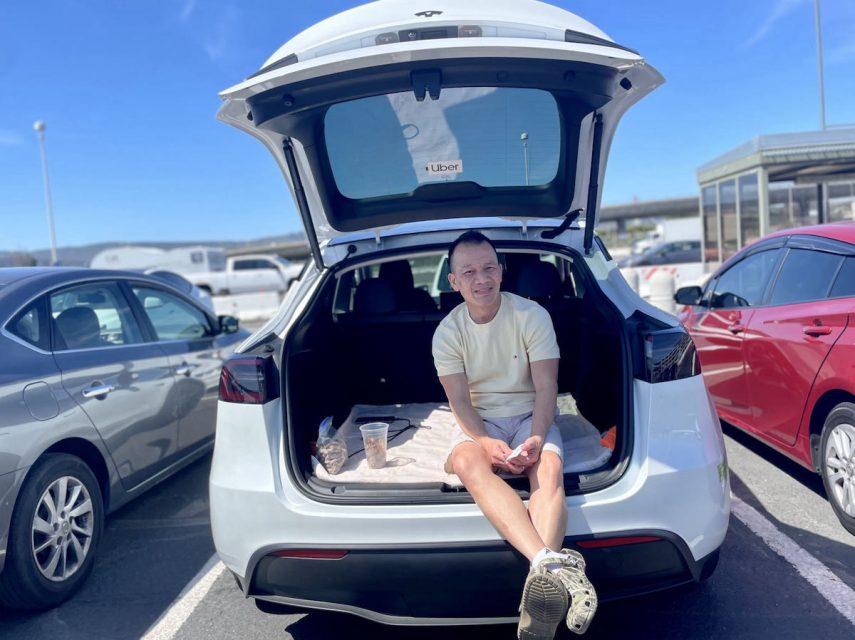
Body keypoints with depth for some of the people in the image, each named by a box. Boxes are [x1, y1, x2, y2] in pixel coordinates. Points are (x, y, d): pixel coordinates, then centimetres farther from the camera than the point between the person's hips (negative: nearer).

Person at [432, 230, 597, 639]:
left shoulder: (532, 315, -7)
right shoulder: (448, 332, -3)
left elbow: (546, 387, -9)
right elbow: (459, 400, -8)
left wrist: (536, 439, -26)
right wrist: (484, 441, -27)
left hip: (530, 416, 0)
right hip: (478, 422, 0)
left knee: (550, 469, -35)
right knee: (466, 462, -36)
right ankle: (552, 564, -56)